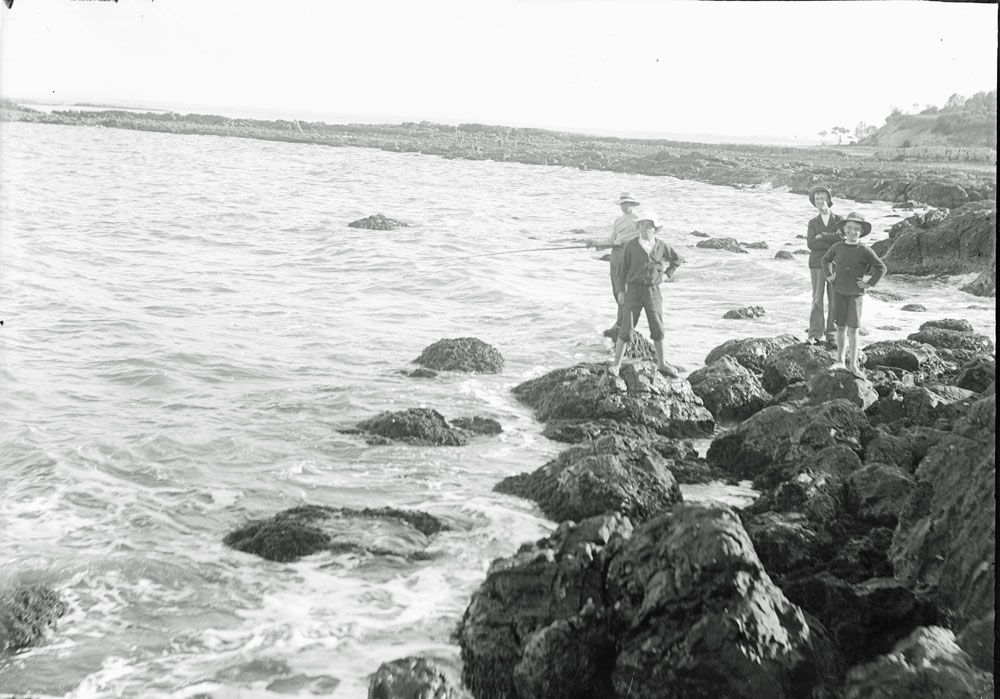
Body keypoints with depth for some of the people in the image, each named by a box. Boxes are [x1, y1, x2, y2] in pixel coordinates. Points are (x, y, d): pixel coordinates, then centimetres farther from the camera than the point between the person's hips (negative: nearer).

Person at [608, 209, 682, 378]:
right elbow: (623, 269, 0)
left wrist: (667, 275, 6)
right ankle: (616, 364, 2)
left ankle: (661, 364, 22)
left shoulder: (661, 246, 0)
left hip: (653, 291, 2)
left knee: (657, 329, 7)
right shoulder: (630, 246, -6)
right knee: (627, 328, -6)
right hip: (634, 290, -2)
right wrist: (621, 292, -2)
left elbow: (676, 259, 18)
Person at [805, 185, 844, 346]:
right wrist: (833, 243, -14)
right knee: (817, 299, -5)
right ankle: (815, 334, -5)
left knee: (834, 300, 0)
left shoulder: (839, 220, 6)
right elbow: (811, 244, -9)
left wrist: (822, 236, -10)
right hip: (817, 265, 0)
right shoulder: (813, 223, 7)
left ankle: (831, 334, 6)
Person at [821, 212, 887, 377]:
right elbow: (826, 260, 22)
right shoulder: (837, 247, 1)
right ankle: (840, 360, 16)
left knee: (852, 328, -3)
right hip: (839, 292, 3)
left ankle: (853, 364, 4)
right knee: (840, 327, 7)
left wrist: (870, 283, -5)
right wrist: (828, 275, 11)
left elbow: (881, 267, -2)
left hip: (855, 294, -3)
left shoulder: (864, 251, -9)